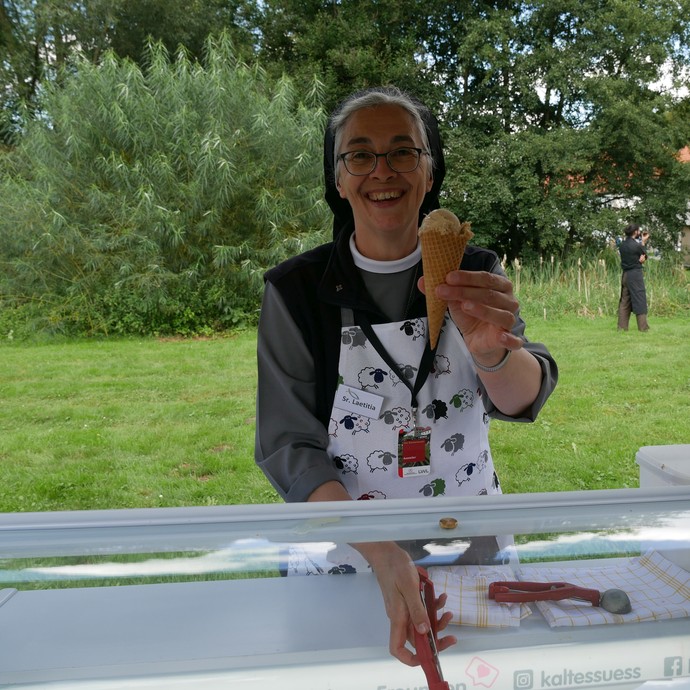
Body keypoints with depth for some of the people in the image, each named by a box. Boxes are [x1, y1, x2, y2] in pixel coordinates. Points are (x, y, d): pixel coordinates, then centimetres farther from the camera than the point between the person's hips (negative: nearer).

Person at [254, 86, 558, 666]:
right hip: (343, 553, -1)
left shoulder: (475, 274, -6)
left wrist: (489, 352, -44)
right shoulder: (295, 290, -12)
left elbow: (522, 401, -20)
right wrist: (381, 554, -29)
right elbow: (289, 447, -15)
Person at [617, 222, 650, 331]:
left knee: (624, 301, 10)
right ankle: (643, 327, 1)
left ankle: (622, 326, 10)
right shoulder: (636, 245, -15)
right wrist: (643, 242, 10)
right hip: (635, 274, -7)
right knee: (640, 301, -1)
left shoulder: (622, 245, 5)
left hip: (625, 274, 7)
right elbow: (643, 257, 1)